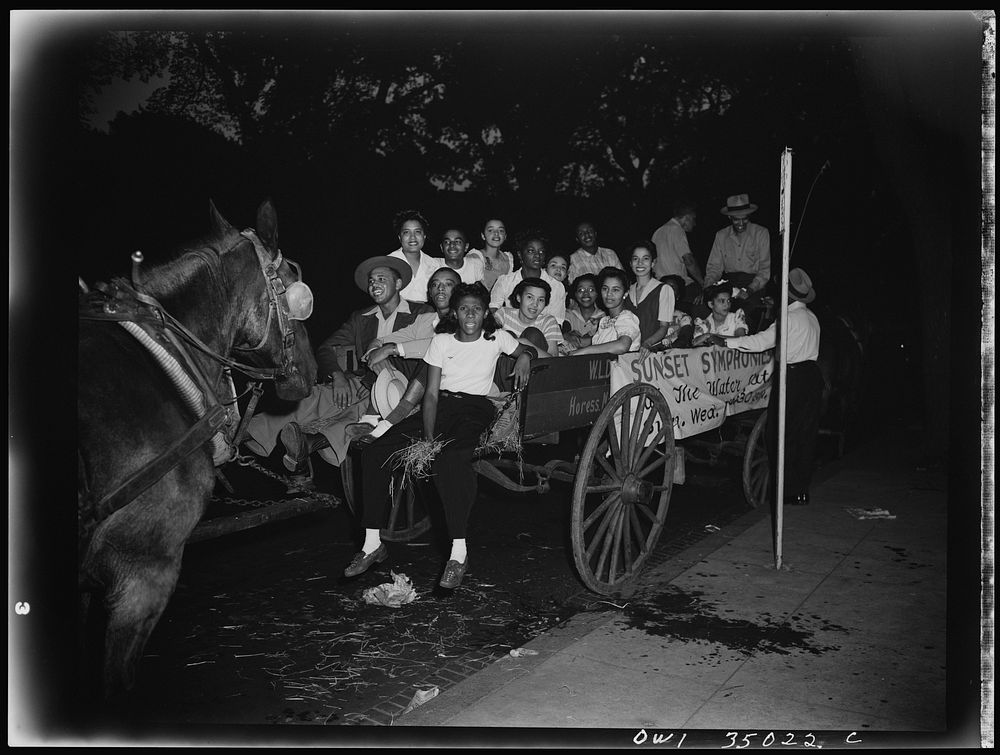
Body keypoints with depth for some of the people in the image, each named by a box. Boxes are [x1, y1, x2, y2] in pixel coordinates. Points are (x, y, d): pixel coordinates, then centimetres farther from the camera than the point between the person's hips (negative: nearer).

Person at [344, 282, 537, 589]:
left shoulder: (497, 337, 7)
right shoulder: (441, 341, 8)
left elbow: (528, 350, 22)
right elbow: (431, 392, 3)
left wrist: (525, 357, -5)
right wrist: (428, 436, -11)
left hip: (476, 408, -3)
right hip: (440, 404, 3)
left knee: (450, 461, -38)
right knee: (374, 454, -15)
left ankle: (459, 552, -32)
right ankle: (373, 543, -6)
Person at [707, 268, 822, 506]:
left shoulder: (790, 318, -15)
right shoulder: (811, 317, 12)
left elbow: (761, 341, -21)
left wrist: (726, 341, -21)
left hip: (793, 378, -9)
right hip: (812, 374, 9)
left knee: (781, 433, 0)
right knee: (806, 435, 11)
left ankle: (788, 490, 3)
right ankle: (802, 490, 19)